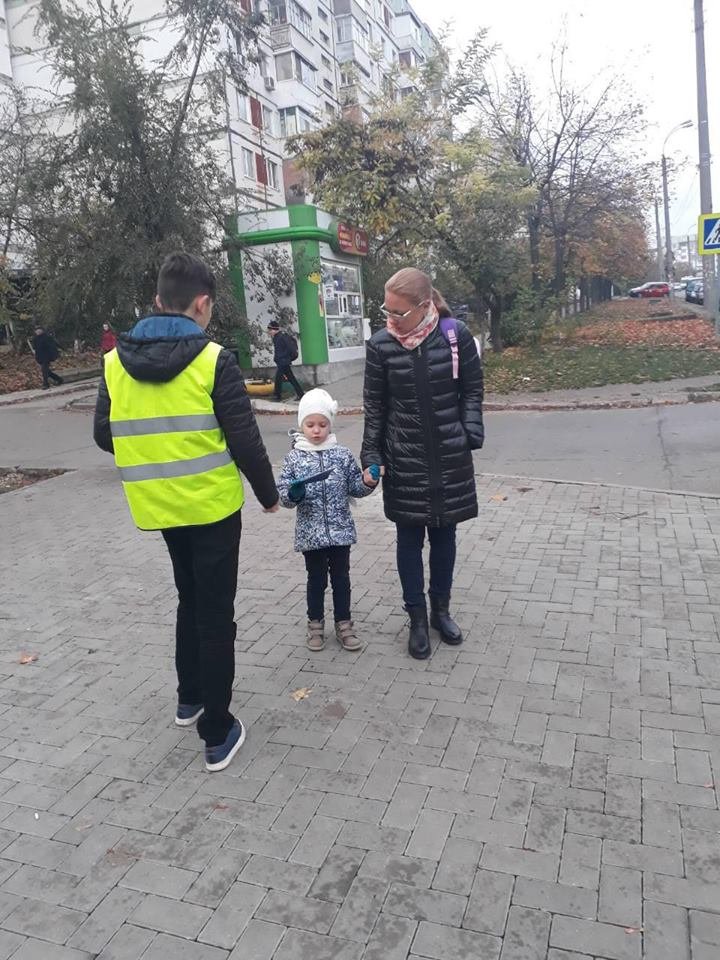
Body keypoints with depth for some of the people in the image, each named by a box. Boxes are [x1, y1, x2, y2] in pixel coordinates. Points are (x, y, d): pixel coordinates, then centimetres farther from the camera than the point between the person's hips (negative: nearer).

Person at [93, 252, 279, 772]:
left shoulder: (116, 360, 0)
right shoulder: (214, 359, -14)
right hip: (212, 504, -5)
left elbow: (105, 435, 5)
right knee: (215, 614, 5)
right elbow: (244, 439, -14)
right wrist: (269, 493, 1)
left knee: (190, 600, 25)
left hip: (158, 505, 5)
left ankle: (189, 698, 38)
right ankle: (218, 733, 14)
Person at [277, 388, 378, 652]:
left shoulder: (343, 455, -2)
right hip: (310, 533, -1)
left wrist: (367, 482, -15)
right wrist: (293, 495, -25)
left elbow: (354, 487, 5)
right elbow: (283, 493, -4)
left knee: (341, 578, 12)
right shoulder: (294, 458, -5)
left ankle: (344, 624, 26)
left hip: (340, 530, 1)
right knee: (316, 580, 11)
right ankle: (315, 625, 28)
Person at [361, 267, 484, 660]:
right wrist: (371, 455, -5)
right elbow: (374, 406, -1)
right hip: (404, 459, 0)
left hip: (450, 458, 1)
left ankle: (441, 609, 32)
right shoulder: (381, 345, -8)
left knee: (444, 534, 13)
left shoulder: (456, 334, -8)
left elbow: (472, 389, 3)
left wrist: (470, 433, -9)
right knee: (409, 538, 8)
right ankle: (417, 620, 22)